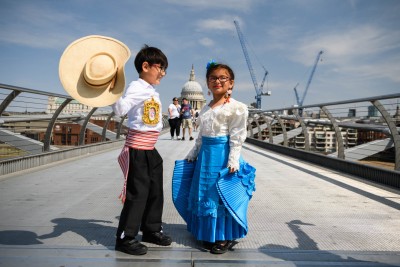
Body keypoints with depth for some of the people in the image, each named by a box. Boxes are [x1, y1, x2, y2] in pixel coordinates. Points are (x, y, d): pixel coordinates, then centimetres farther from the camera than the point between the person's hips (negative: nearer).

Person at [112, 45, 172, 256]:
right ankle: (125, 237, 9)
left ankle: (151, 229, 33)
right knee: (137, 192, -5)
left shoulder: (154, 92, 16)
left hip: (151, 149, 9)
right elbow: (120, 109, -30)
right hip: (137, 148, -9)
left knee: (155, 191, 16)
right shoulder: (136, 87, -13)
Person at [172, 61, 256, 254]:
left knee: (223, 196, -1)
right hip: (206, 155, 8)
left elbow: (237, 137, -13)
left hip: (223, 154, -7)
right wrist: (192, 154, 18)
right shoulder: (206, 109, 13)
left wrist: (233, 160, -18)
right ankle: (209, 234, 31)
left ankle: (226, 237, 16)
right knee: (205, 194, 14)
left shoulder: (236, 107, -9)